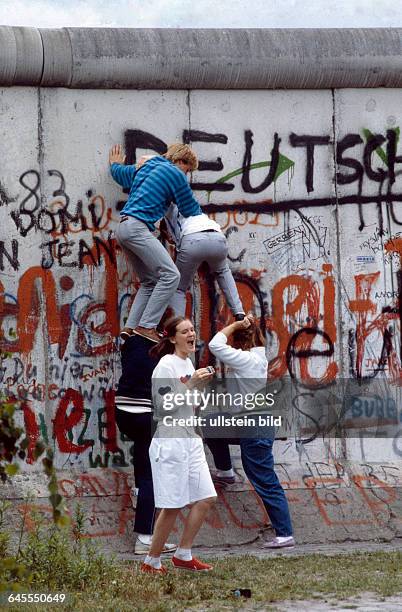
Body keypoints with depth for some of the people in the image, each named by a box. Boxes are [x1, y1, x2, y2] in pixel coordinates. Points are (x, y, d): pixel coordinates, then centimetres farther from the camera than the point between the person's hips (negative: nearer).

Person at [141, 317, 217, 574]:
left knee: (206, 498, 5)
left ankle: (184, 555, 15)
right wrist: (192, 384, -22)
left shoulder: (188, 364, 14)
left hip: (191, 441, 9)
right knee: (172, 507, -5)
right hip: (170, 444, -9)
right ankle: (151, 562, 7)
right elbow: (164, 406, -19)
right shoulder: (165, 366, -12)